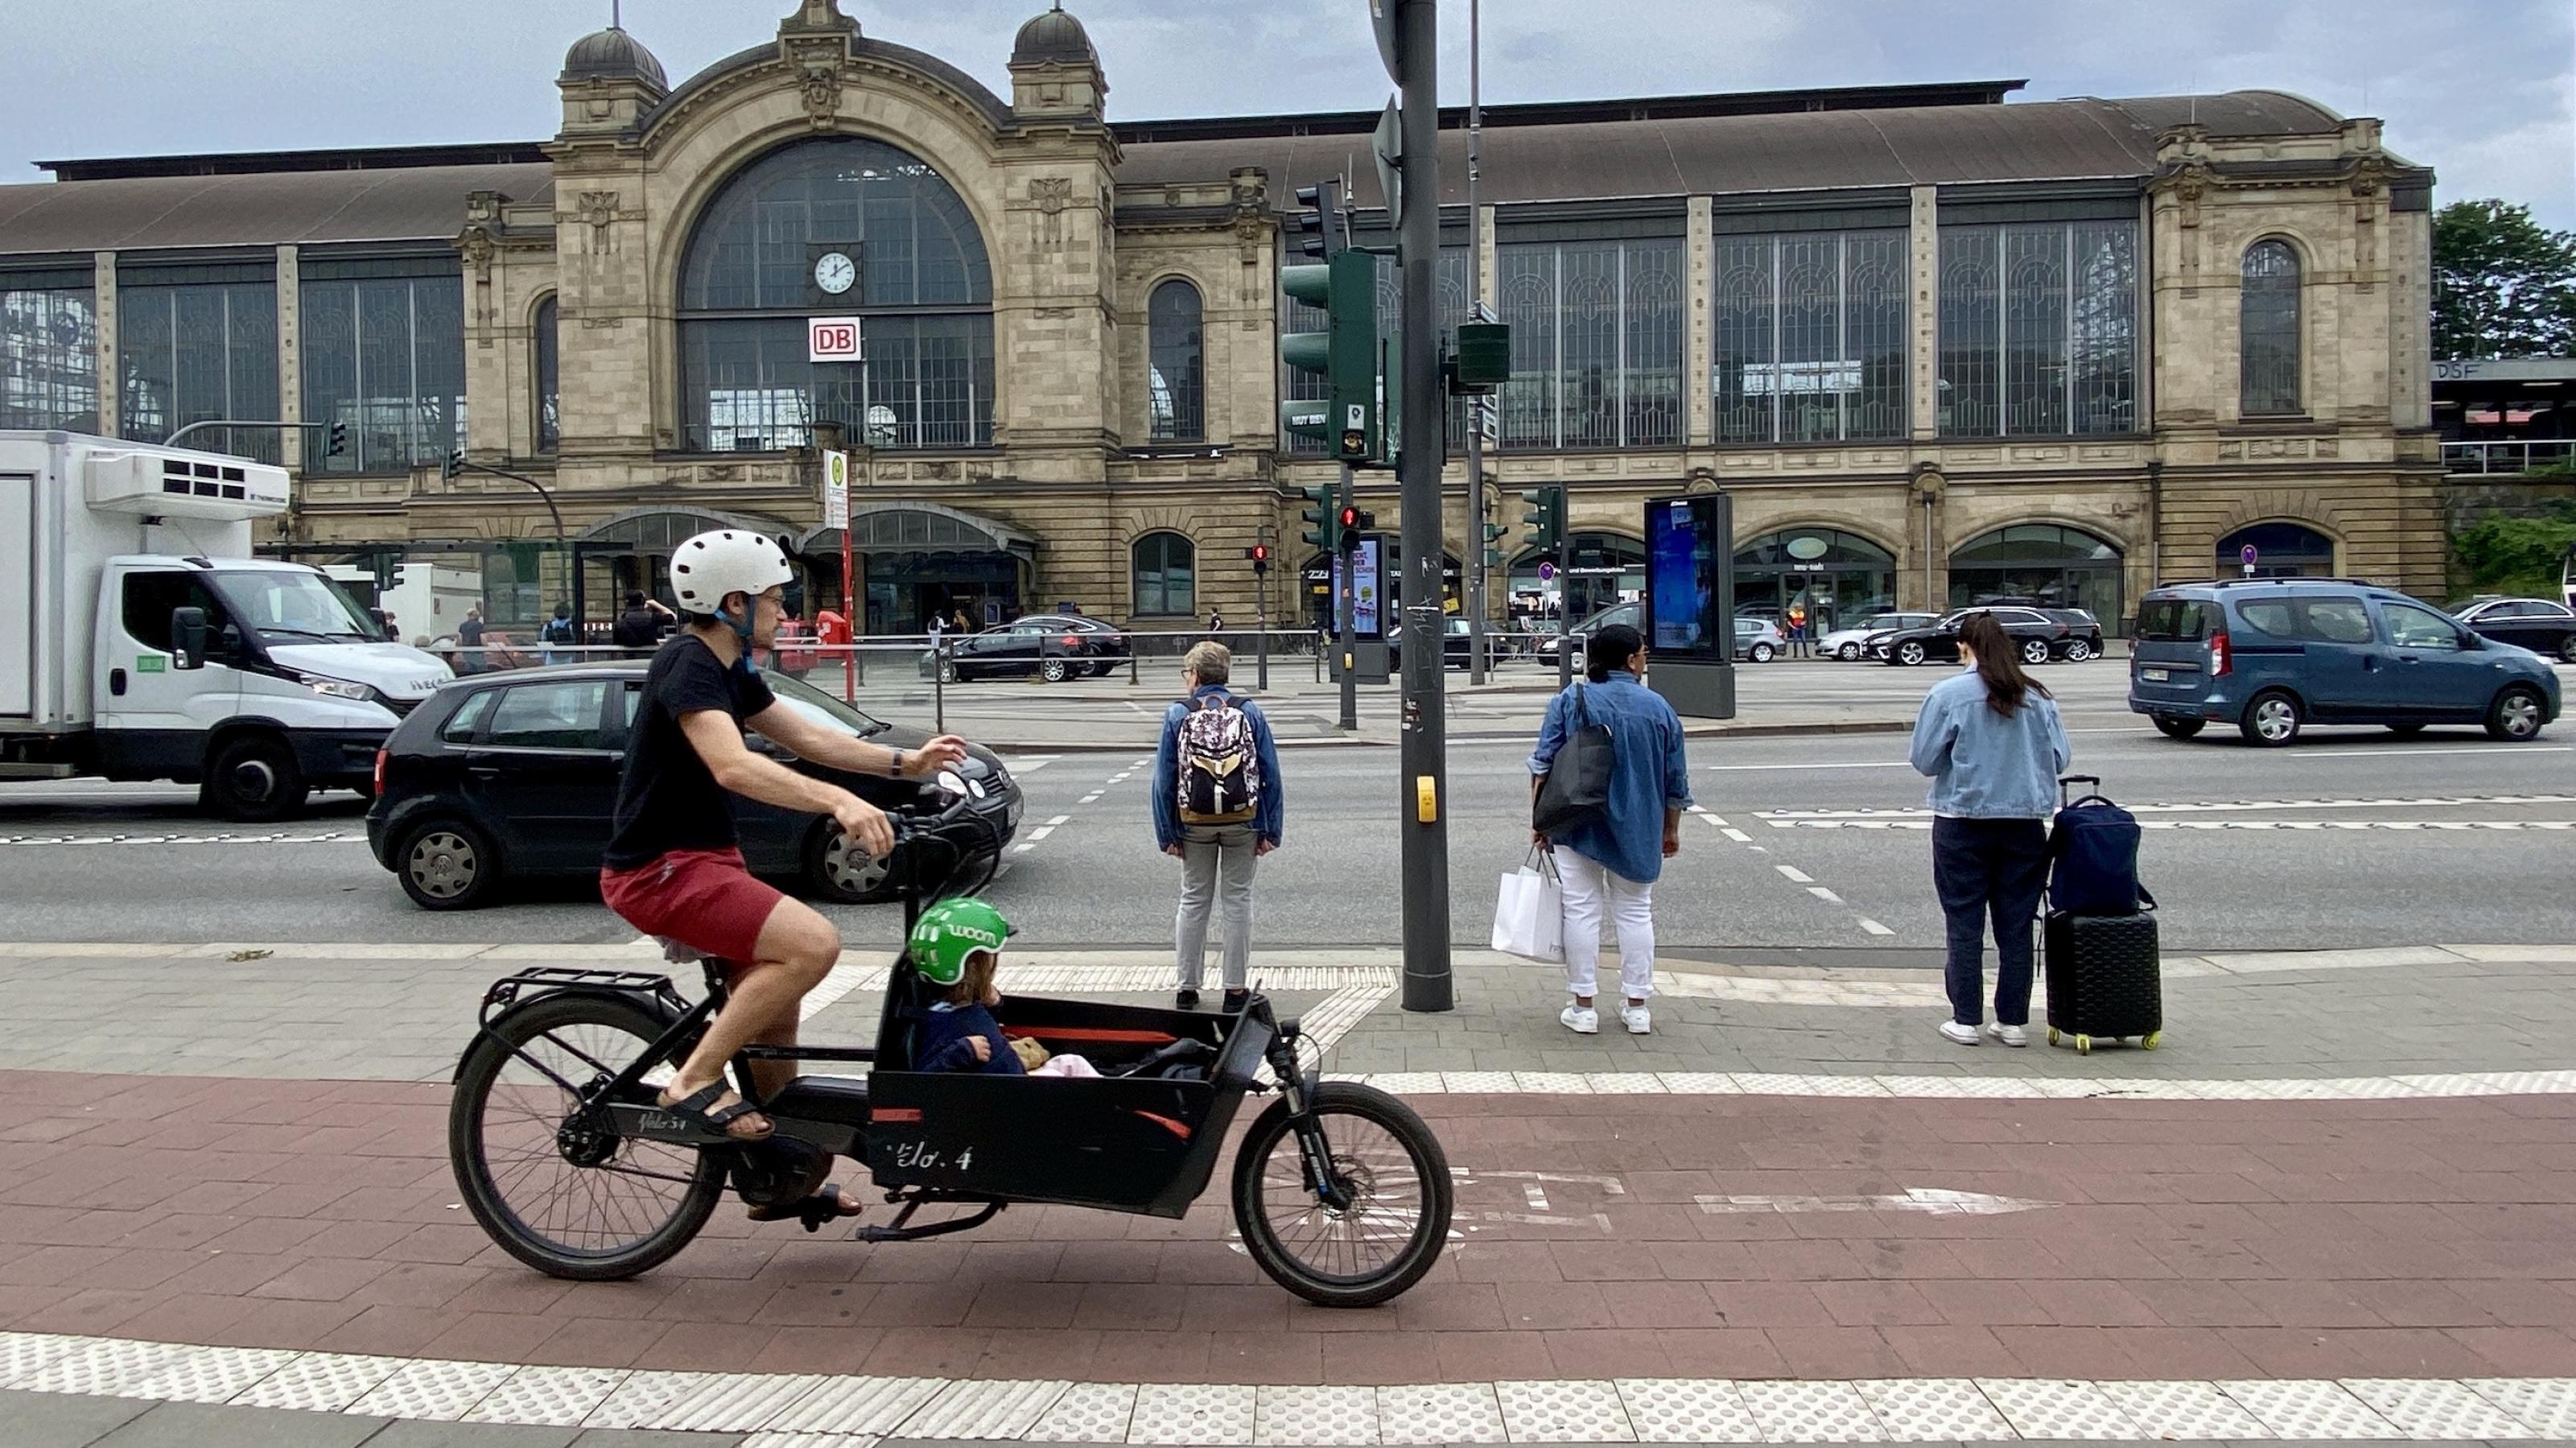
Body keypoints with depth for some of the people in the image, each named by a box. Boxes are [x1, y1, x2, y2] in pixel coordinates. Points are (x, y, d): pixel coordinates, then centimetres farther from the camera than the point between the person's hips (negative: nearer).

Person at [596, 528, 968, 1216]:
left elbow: (807, 736, 17)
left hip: (702, 857, 10)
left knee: (774, 998, 14)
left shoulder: (731, 670, 11)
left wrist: (905, 763, 7)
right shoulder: (687, 666, -20)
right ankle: (695, 1081, -13)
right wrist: (838, 800, -47)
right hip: (660, 869, -10)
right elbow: (733, 766, -35)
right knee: (813, 944, -25)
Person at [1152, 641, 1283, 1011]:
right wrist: (1271, 830, 0)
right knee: (1237, 902, 8)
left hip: (1194, 824, 0)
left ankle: (1188, 988, 18)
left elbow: (1164, 780, -5)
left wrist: (1166, 834, 0)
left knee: (1193, 901, 12)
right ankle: (1236, 989, 11)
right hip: (1243, 821, 0)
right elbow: (1271, 775, -4)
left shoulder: (1177, 715, -4)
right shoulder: (1250, 713, -2)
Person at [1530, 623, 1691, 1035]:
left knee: (1582, 910, 3)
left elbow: (1543, 766, -6)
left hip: (1577, 827, -1)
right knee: (1635, 912, 11)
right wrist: (1671, 830, 17)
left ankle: (1583, 1007, 5)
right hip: (1637, 832, 1)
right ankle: (1637, 1007, 13)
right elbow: (1675, 780, 6)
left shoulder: (1570, 700, -3)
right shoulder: (1658, 707, 1)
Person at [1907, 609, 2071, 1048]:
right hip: (2025, 823, 3)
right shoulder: (2037, 696, 1)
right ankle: (2014, 1021, 15)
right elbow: (2058, 759, 4)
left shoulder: (1948, 694, -9)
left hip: (1963, 821, -3)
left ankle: (1966, 1020, 8)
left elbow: (1925, 760, -6)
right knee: (2016, 925, 10)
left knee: (1965, 925, 5)